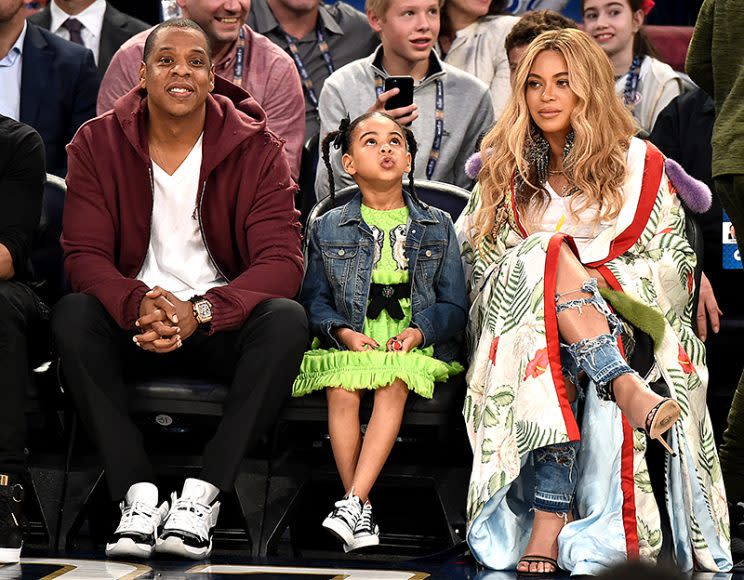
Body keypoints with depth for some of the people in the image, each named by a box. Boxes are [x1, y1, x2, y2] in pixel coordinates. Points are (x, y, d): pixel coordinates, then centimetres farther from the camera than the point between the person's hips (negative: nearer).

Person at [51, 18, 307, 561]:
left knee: (287, 320, -32)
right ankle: (138, 495, -34)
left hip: (221, 325, 0)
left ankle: (203, 495, -32)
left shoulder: (257, 148, -4)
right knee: (72, 315, -30)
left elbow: (281, 261, -12)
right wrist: (140, 305, -30)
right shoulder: (97, 144, -1)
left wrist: (200, 313, -29)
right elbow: (84, 255, -7)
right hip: (136, 326, 1)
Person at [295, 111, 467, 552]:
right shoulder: (329, 228, 14)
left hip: (415, 345, -1)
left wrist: (418, 330, -12)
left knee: (394, 384, -34)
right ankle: (363, 514, -28)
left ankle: (353, 502, -38)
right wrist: (345, 333, -12)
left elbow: (454, 305, 8)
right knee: (341, 391, -32)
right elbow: (315, 299, 8)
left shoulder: (438, 226, 13)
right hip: (350, 343, 1)